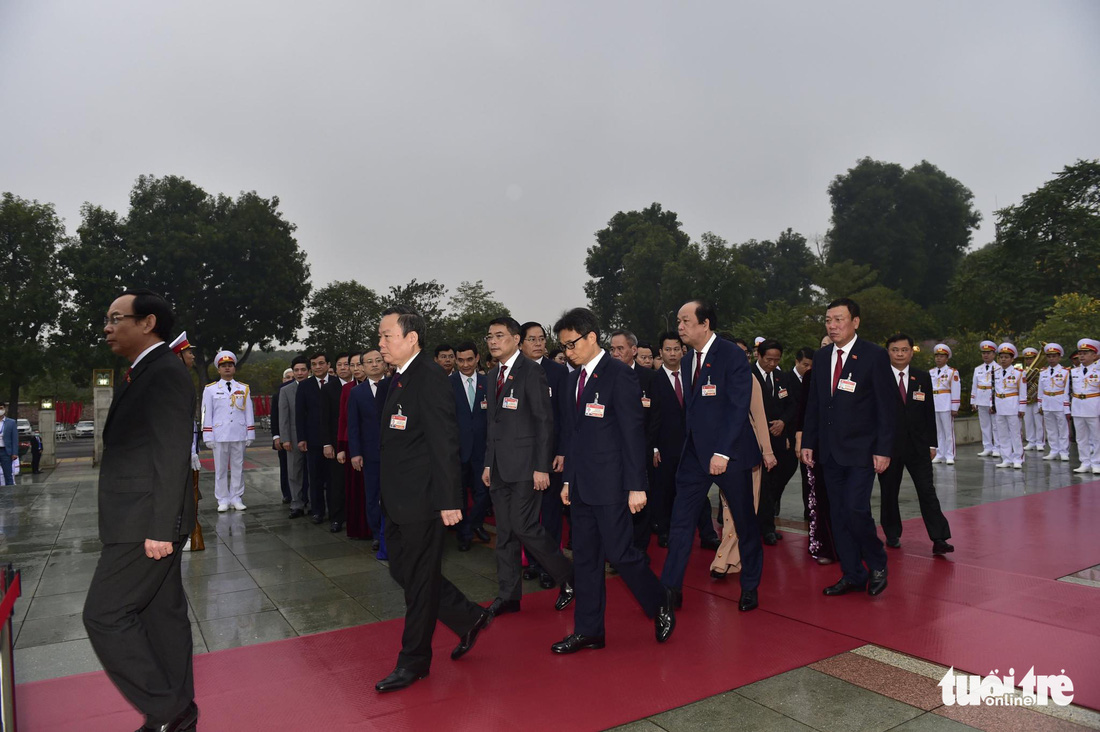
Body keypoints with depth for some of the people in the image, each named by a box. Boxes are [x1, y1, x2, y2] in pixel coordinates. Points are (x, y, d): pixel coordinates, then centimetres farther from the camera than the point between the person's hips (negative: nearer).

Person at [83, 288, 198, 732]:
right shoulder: (140, 375, 15)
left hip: (146, 523, -10)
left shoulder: (165, 373, -16)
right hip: (142, 521, 10)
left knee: (104, 614, -3)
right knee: (162, 613, 14)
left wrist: (160, 528, -22)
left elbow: (172, 455, -21)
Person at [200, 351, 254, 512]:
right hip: (219, 436, -1)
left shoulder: (244, 389, 8)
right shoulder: (210, 389, 4)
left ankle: (236, 498, 14)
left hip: (239, 435, 1)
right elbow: (207, 414, 2)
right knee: (220, 469, 3)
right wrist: (208, 437, -3)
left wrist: (250, 435, 3)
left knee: (238, 468, 6)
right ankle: (223, 500, 11)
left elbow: (249, 413, 7)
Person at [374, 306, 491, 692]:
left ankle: (413, 662, 22)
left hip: (421, 500, -10)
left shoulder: (430, 377, -16)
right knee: (403, 570, 17)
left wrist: (449, 501, -21)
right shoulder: (400, 379, 13)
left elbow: (444, 443, -20)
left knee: (419, 580, 5)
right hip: (398, 501, 10)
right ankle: (469, 619, 32)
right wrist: (388, 496, 17)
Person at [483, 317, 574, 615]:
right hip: (499, 466, 8)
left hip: (525, 465, -8)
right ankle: (509, 595, 21)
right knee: (504, 532, 11)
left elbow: (544, 421, -14)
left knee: (524, 527, -9)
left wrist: (542, 467, -17)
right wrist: (488, 464, 15)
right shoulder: (492, 377, 14)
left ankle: (568, 576, 13)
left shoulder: (531, 371, -10)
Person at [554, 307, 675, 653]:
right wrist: (568, 479, 15)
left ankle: (660, 604, 23)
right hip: (581, 485, 8)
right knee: (585, 558, 11)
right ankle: (588, 630, 22)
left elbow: (634, 432, -14)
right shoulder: (574, 379, 12)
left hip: (611, 483, -7)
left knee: (620, 553, -3)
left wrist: (637, 486, -16)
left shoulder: (619, 375, -11)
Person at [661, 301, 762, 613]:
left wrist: (722, 453, -20)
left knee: (745, 523, 10)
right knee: (681, 522, 3)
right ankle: (670, 588, 12)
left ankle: (750, 587, 28)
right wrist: (689, 445, 6)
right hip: (694, 454, 6)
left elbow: (739, 407, -17)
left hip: (729, 454, -6)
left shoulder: (732, 355, -11)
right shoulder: (687, 361, 11)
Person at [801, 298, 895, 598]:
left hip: (861, 450, -5)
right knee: (838, 515, 8)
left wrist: (883, 449, -13)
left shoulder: (875, 355, -6)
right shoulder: (821, 357, 9)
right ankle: (853, 575, 21)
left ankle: (877, 564, 14)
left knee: (856, 509, -12)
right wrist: (808, 442, 8)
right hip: (830, 450, 6)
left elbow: (887, 406, -8)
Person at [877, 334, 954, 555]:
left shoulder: (923, 377, 6)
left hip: (917, 445, 2)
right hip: (888, 445, -2)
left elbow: (929, 412, 9)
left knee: (927, 491, -2)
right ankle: (892, 535, 23)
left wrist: (932, 443, 6)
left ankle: (939, 539, 0)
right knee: (889, 493, 9)